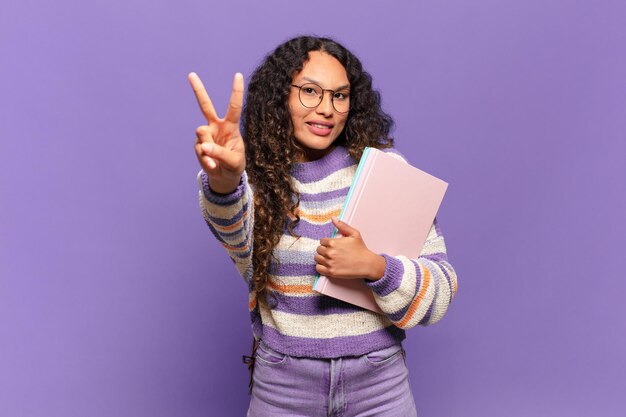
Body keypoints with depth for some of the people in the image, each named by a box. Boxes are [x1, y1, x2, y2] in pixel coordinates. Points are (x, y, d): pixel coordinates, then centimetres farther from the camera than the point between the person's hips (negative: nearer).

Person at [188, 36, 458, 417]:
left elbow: (440, 292, -7)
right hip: (283, 385, 0)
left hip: (379, 381, 0)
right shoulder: (257, 178, -6)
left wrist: (374, 266, -25)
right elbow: (235, 233, -30)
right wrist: (223, 181, -50)